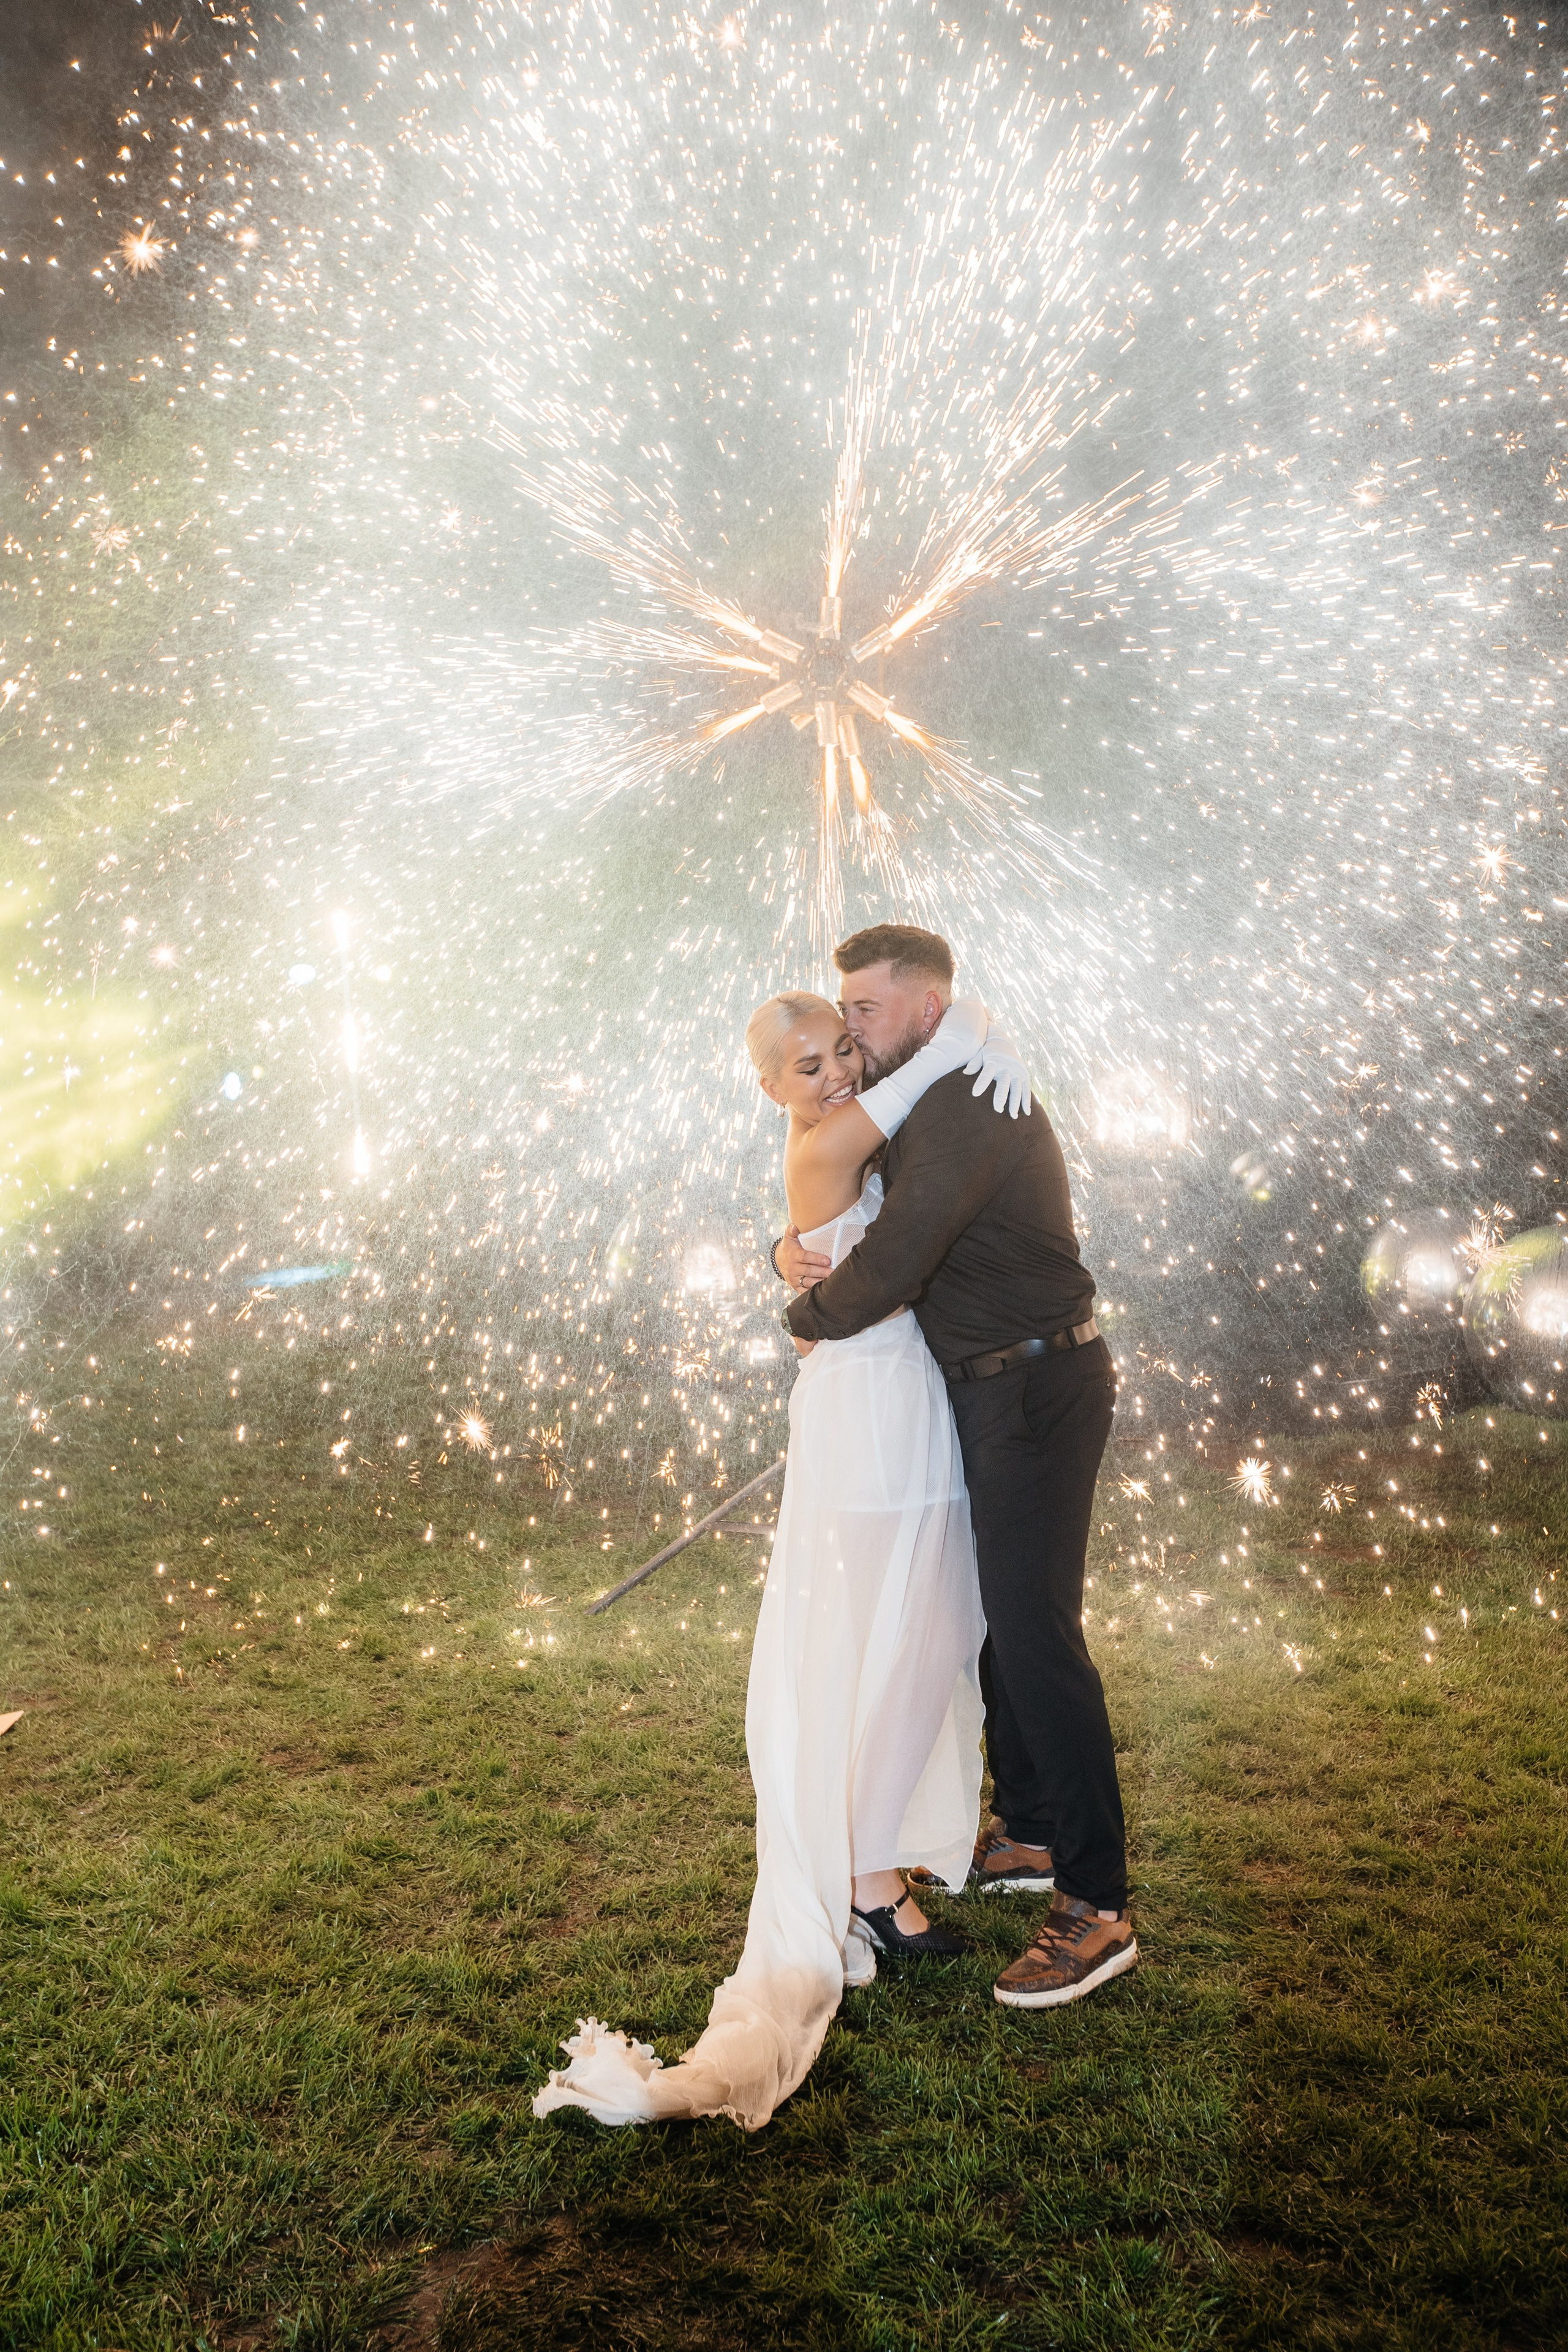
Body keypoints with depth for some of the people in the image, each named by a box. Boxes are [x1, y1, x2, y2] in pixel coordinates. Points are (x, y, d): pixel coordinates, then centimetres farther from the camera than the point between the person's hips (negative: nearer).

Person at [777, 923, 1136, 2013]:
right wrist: (791, 1248, -3)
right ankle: (1029, 1837, 31)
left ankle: (1096, 1909, -3)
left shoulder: (965, 1109, -20)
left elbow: (883, 1277, -28)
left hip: (1038, 1385, -10)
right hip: (995, 1390, 10)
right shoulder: (915, 1108, 15)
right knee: (996, 1616, 17)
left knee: (1034, 1630, -10)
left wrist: (806, 1316, -7)